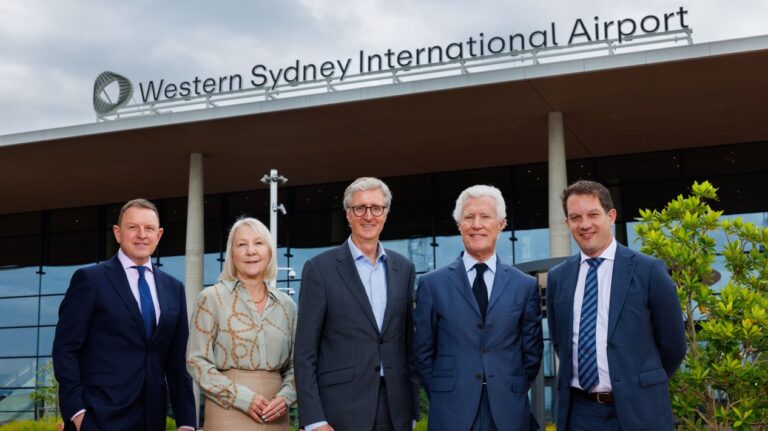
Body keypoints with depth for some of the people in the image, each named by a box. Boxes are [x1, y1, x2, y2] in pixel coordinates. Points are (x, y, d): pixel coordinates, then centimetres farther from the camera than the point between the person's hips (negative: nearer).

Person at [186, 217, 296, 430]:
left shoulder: (286, 305, 8)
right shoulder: (212, 298, -1)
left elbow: (294, 365, 13)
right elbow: (197, 361, -5)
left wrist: (285, 397, -6)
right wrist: (242, 397, -14)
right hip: (228, 414, -3)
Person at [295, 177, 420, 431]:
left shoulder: (404, 269, 9)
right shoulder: (320, 269, -3)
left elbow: (409, 343, 12)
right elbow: (305, 352, -5)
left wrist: (413, 410, 10)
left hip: (395, 410, 4)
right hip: (341, 410, -3)